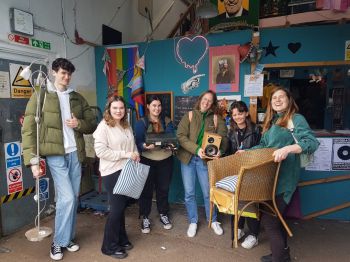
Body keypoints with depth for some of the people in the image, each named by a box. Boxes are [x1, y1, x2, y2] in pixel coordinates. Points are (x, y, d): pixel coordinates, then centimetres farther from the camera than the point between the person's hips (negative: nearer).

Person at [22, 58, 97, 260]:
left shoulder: (77, 98, 12)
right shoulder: (41, 96, -2)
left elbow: (93, 123, 15)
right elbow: (28, 130, -6)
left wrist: (79, 124, -8)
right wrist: (32, 160, -13)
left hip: (75, 154, 5)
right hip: (56, 155, -4)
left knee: (74, 198, 11)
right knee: (67, 198, -7)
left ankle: (68, 238, 29)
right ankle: (59, 242, 15)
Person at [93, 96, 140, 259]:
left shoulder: (127, 126, 11)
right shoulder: (103, 126, -11)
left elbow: (133, 145, 22)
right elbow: (100, 151, -20)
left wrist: (136, 155, 0)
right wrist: (125, 154, -20)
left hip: (127, 171, 7)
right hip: (112, 173, -6)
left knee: (122, 206, 16)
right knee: (116, 208, 0)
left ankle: (121, 239, 34)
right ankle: (110, 246, 19)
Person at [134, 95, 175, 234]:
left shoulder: (167, 121, 5)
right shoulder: (141, 123, -4)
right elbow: (137, 142, -12)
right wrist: (145, 146, -33)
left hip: (165, 160, 3)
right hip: (147, 160, -2)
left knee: (163, 188, 12)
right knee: (146, 189, 4)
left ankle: (163, 214, 32)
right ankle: (145, 217, 21)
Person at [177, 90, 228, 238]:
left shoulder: (217, 119, 5)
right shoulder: (189, 116, 2)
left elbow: (223, 138, -4)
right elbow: (181, 135, -9)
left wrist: (220, 151, -25)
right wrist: (196, 149, -21)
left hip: (205, 159, 0)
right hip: (188, 158, 0)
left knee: (208, 192, 7)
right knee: (189, 193, 7)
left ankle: (213, 221, 29)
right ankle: (193, 222, 26)